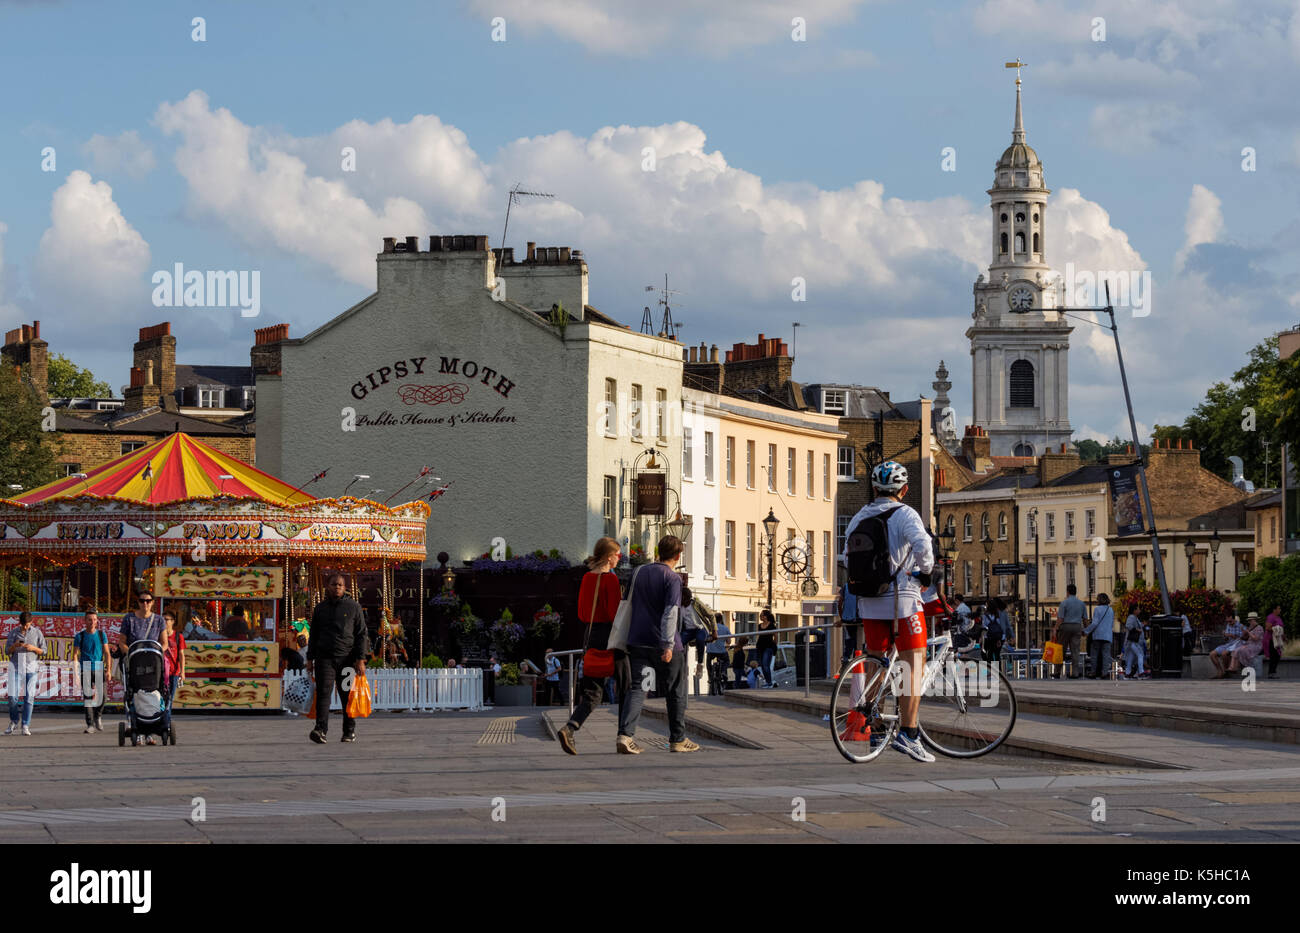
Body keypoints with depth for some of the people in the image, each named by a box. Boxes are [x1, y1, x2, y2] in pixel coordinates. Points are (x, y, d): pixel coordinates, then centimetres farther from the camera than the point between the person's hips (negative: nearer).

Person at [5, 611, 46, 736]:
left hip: (31, 668, -1)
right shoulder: (13, 633, 6)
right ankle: (13, 723, 14)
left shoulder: (37, 632, 5)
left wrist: (33, 648, -13)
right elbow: (7, 651, 5)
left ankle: (26, 726, 0)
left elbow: (43, 651, 6)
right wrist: (15, 645, -15)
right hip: (16, 667, 1)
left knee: (29, 697, -6)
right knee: (13, 696, -5)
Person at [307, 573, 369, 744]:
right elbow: (314, 634, 18)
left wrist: (360, 659, -7)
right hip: (325, 657, 1)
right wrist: (310, 658, 12)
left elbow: (362, 634, 2)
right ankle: (321, 730, -22)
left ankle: (350, 731, 14)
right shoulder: (320, 608, 12)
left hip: (347, 657, -1)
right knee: (323, 692, -13)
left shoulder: (353, 607, 4)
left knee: (348, 695, 3)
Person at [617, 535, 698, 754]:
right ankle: (678, 739, 16)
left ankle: (625, 734, -18)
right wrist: (668, 645, -22)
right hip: (662, 644, -5)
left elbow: (629, 604, 18)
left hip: (637, 642, 5)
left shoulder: (640, 572, 10)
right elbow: (670, 613, -19)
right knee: (676, 692, 10)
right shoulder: (672, 578, -10)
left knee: (636, 688, 0)